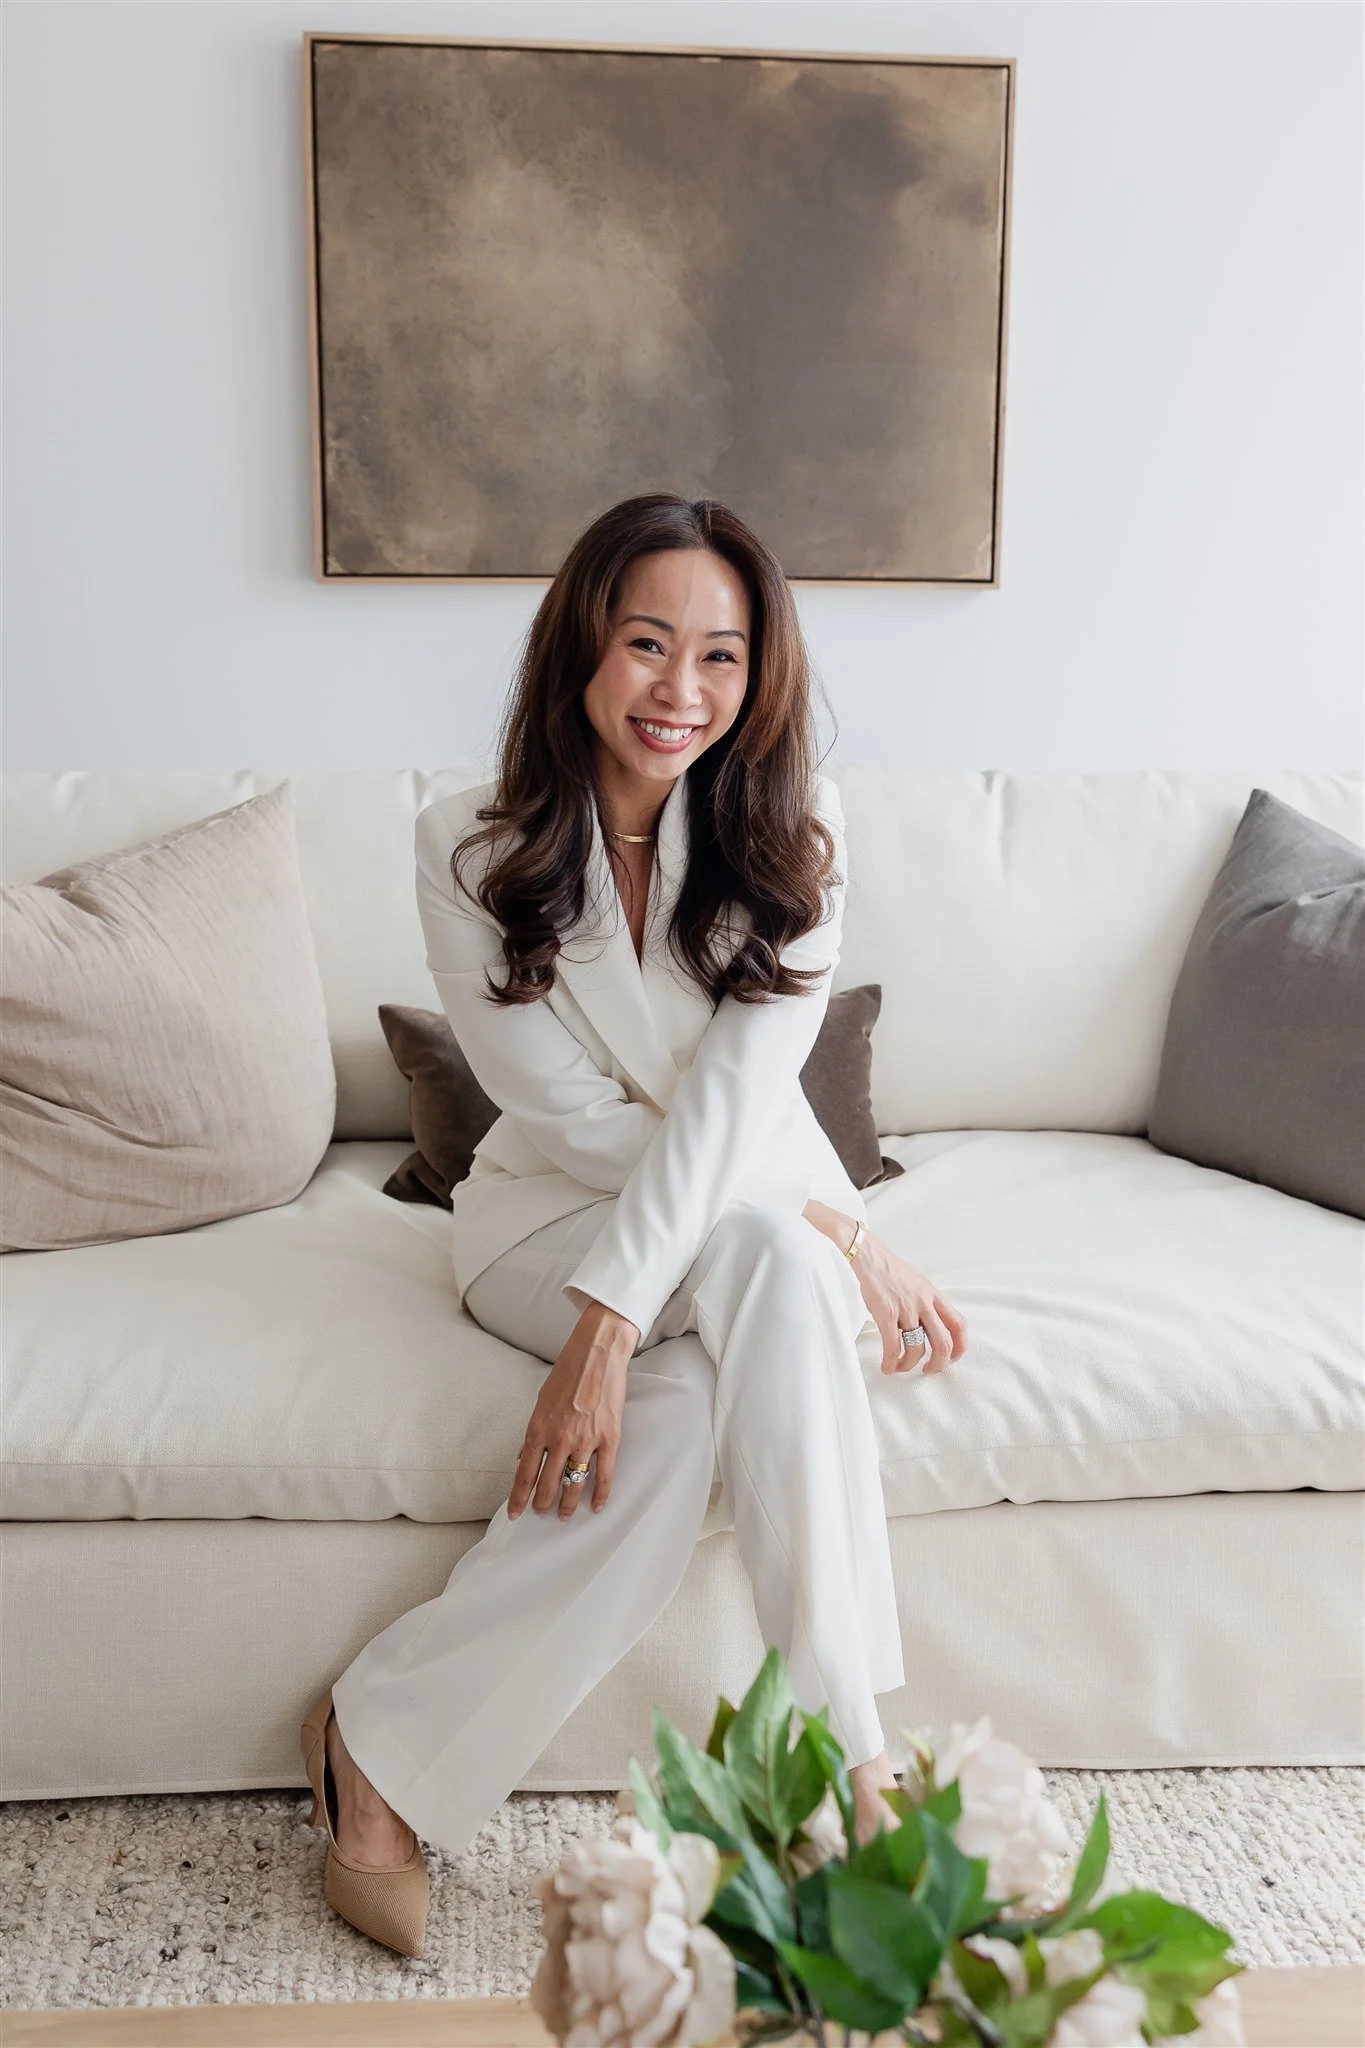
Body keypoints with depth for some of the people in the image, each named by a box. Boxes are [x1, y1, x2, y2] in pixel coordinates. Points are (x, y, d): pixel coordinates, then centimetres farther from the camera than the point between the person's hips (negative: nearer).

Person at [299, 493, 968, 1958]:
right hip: (548, 1218, -1)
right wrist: (834, 1228, -20)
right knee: (770, 1246, -32)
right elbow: (573, 1120, -14)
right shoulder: (470, 850, -10)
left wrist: (609, 1323, -33)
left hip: (746, 1219, 2)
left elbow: (734, 1095, -20)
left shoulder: (786, 837, -8)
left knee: (691, 1406, -33)